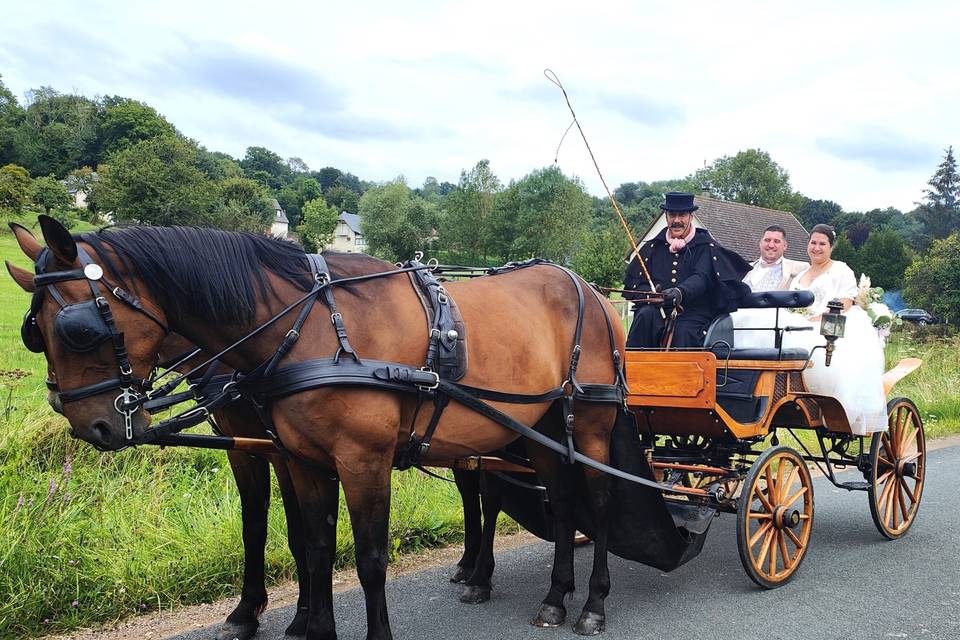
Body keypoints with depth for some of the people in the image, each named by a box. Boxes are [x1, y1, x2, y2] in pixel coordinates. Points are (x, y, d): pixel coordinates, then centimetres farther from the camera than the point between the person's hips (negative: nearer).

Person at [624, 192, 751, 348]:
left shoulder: (705, 246, 8)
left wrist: (680, 292, -35)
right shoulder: (653, 247, 17)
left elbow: (701, 278, -12)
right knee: (646, 314, -31)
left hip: (693, 313, -2)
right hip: (658, 314, 3)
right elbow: (633, 284, 9)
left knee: (683, 331, -36)